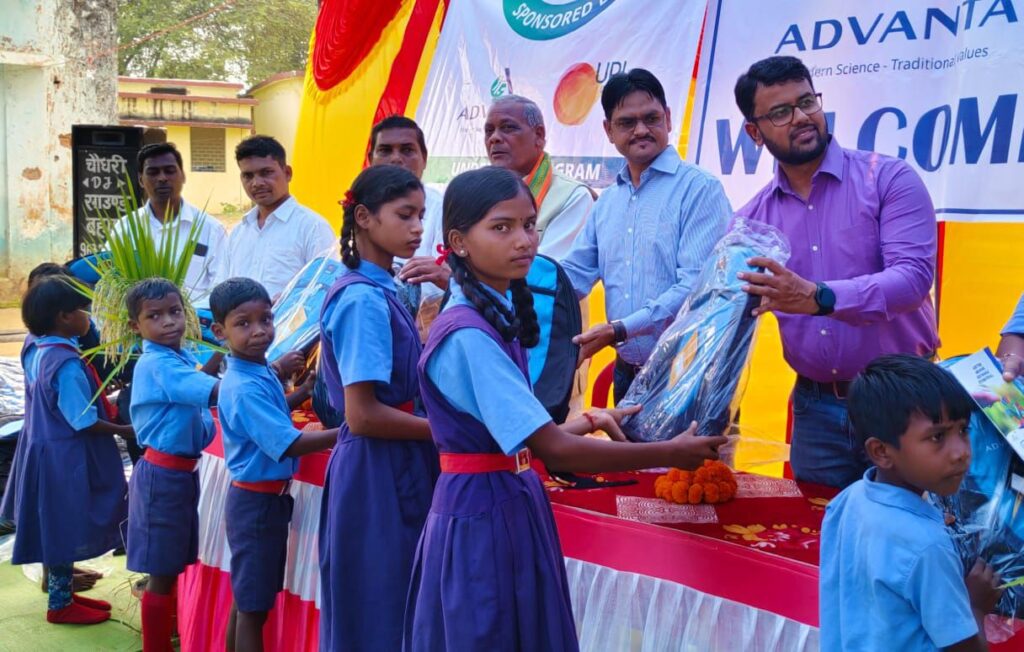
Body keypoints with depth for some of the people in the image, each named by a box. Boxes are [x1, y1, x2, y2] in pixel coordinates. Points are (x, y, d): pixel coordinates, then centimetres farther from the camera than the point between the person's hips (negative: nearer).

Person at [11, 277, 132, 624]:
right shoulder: (67, 364, -25)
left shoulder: (37, 353, 4)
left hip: (49, 450, 9)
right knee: (66, 529, 4)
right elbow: (84, 422, -23)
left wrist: (103, 398, 17)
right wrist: (124, 429, -12)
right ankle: (60, 604, 15)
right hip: (67, 458, -9)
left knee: (59, 528, 20)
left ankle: (61, 591, 32)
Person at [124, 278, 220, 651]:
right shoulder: (159, 363, -21)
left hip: (182, 471, 10)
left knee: (171, 568, 19)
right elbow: (218, 392, -32)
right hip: (165, 474, -10)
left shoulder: (181, 358, 10)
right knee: (161, 573, -1)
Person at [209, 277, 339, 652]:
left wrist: (304, 392, 9)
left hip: (266, 498, 9)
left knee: (247, 599, 18)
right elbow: (290, 444, -29)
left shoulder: (260, 372, 5)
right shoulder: (245, 387, -24)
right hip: (258, 502, -9)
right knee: (254, 606, -1)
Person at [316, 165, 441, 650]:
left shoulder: (380, 292, 10)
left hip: (395, 470, 9)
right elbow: (363, 415, -22)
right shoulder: (363, 300, -17)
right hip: (379, 474, -9)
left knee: (394, 609, 16)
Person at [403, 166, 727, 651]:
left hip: (512, 509, 9)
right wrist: (670, 454, -19)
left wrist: (590, 421, 15)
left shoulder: (497, 316, 7)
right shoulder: (468, 335, -22)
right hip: (482, 518, -9)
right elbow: (553, 450, -25)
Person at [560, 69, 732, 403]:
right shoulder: (607, 201, 12)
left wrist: (620, 330, -23)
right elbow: (574, 274, 11)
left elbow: (696, 287, -18)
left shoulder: (700, 189, -9)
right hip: (626, 373, 6)